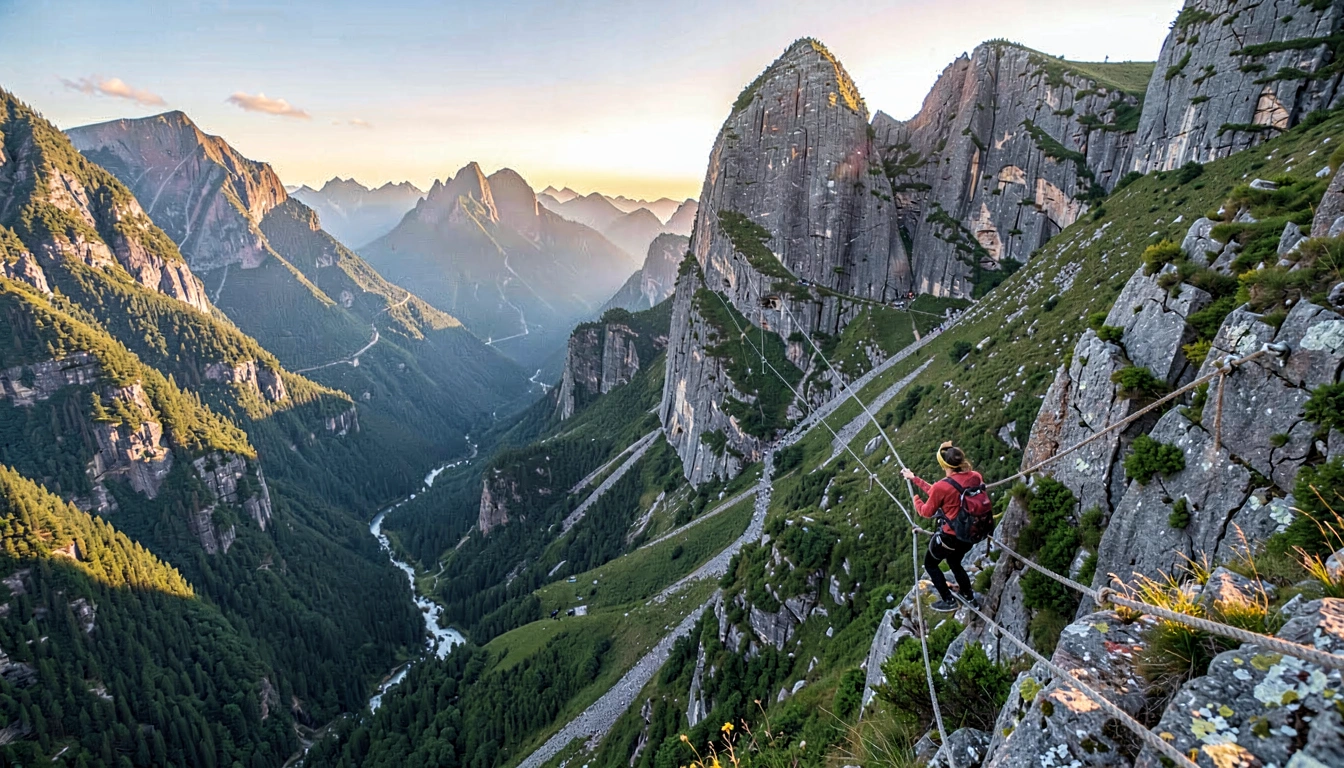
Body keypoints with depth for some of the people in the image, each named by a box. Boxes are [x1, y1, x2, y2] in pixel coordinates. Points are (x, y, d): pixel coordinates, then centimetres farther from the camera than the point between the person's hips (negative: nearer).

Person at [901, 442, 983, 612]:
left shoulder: (941, 487, -27)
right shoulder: (976, 477, -9)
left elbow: (927, 512, -7)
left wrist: (916, 500, 14)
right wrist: (915, 479, 8)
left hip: (950, 537, -6)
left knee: (930, 564, 23)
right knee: (954, 563, 35)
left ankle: (948, 601, 28)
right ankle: (970, 596, 44)